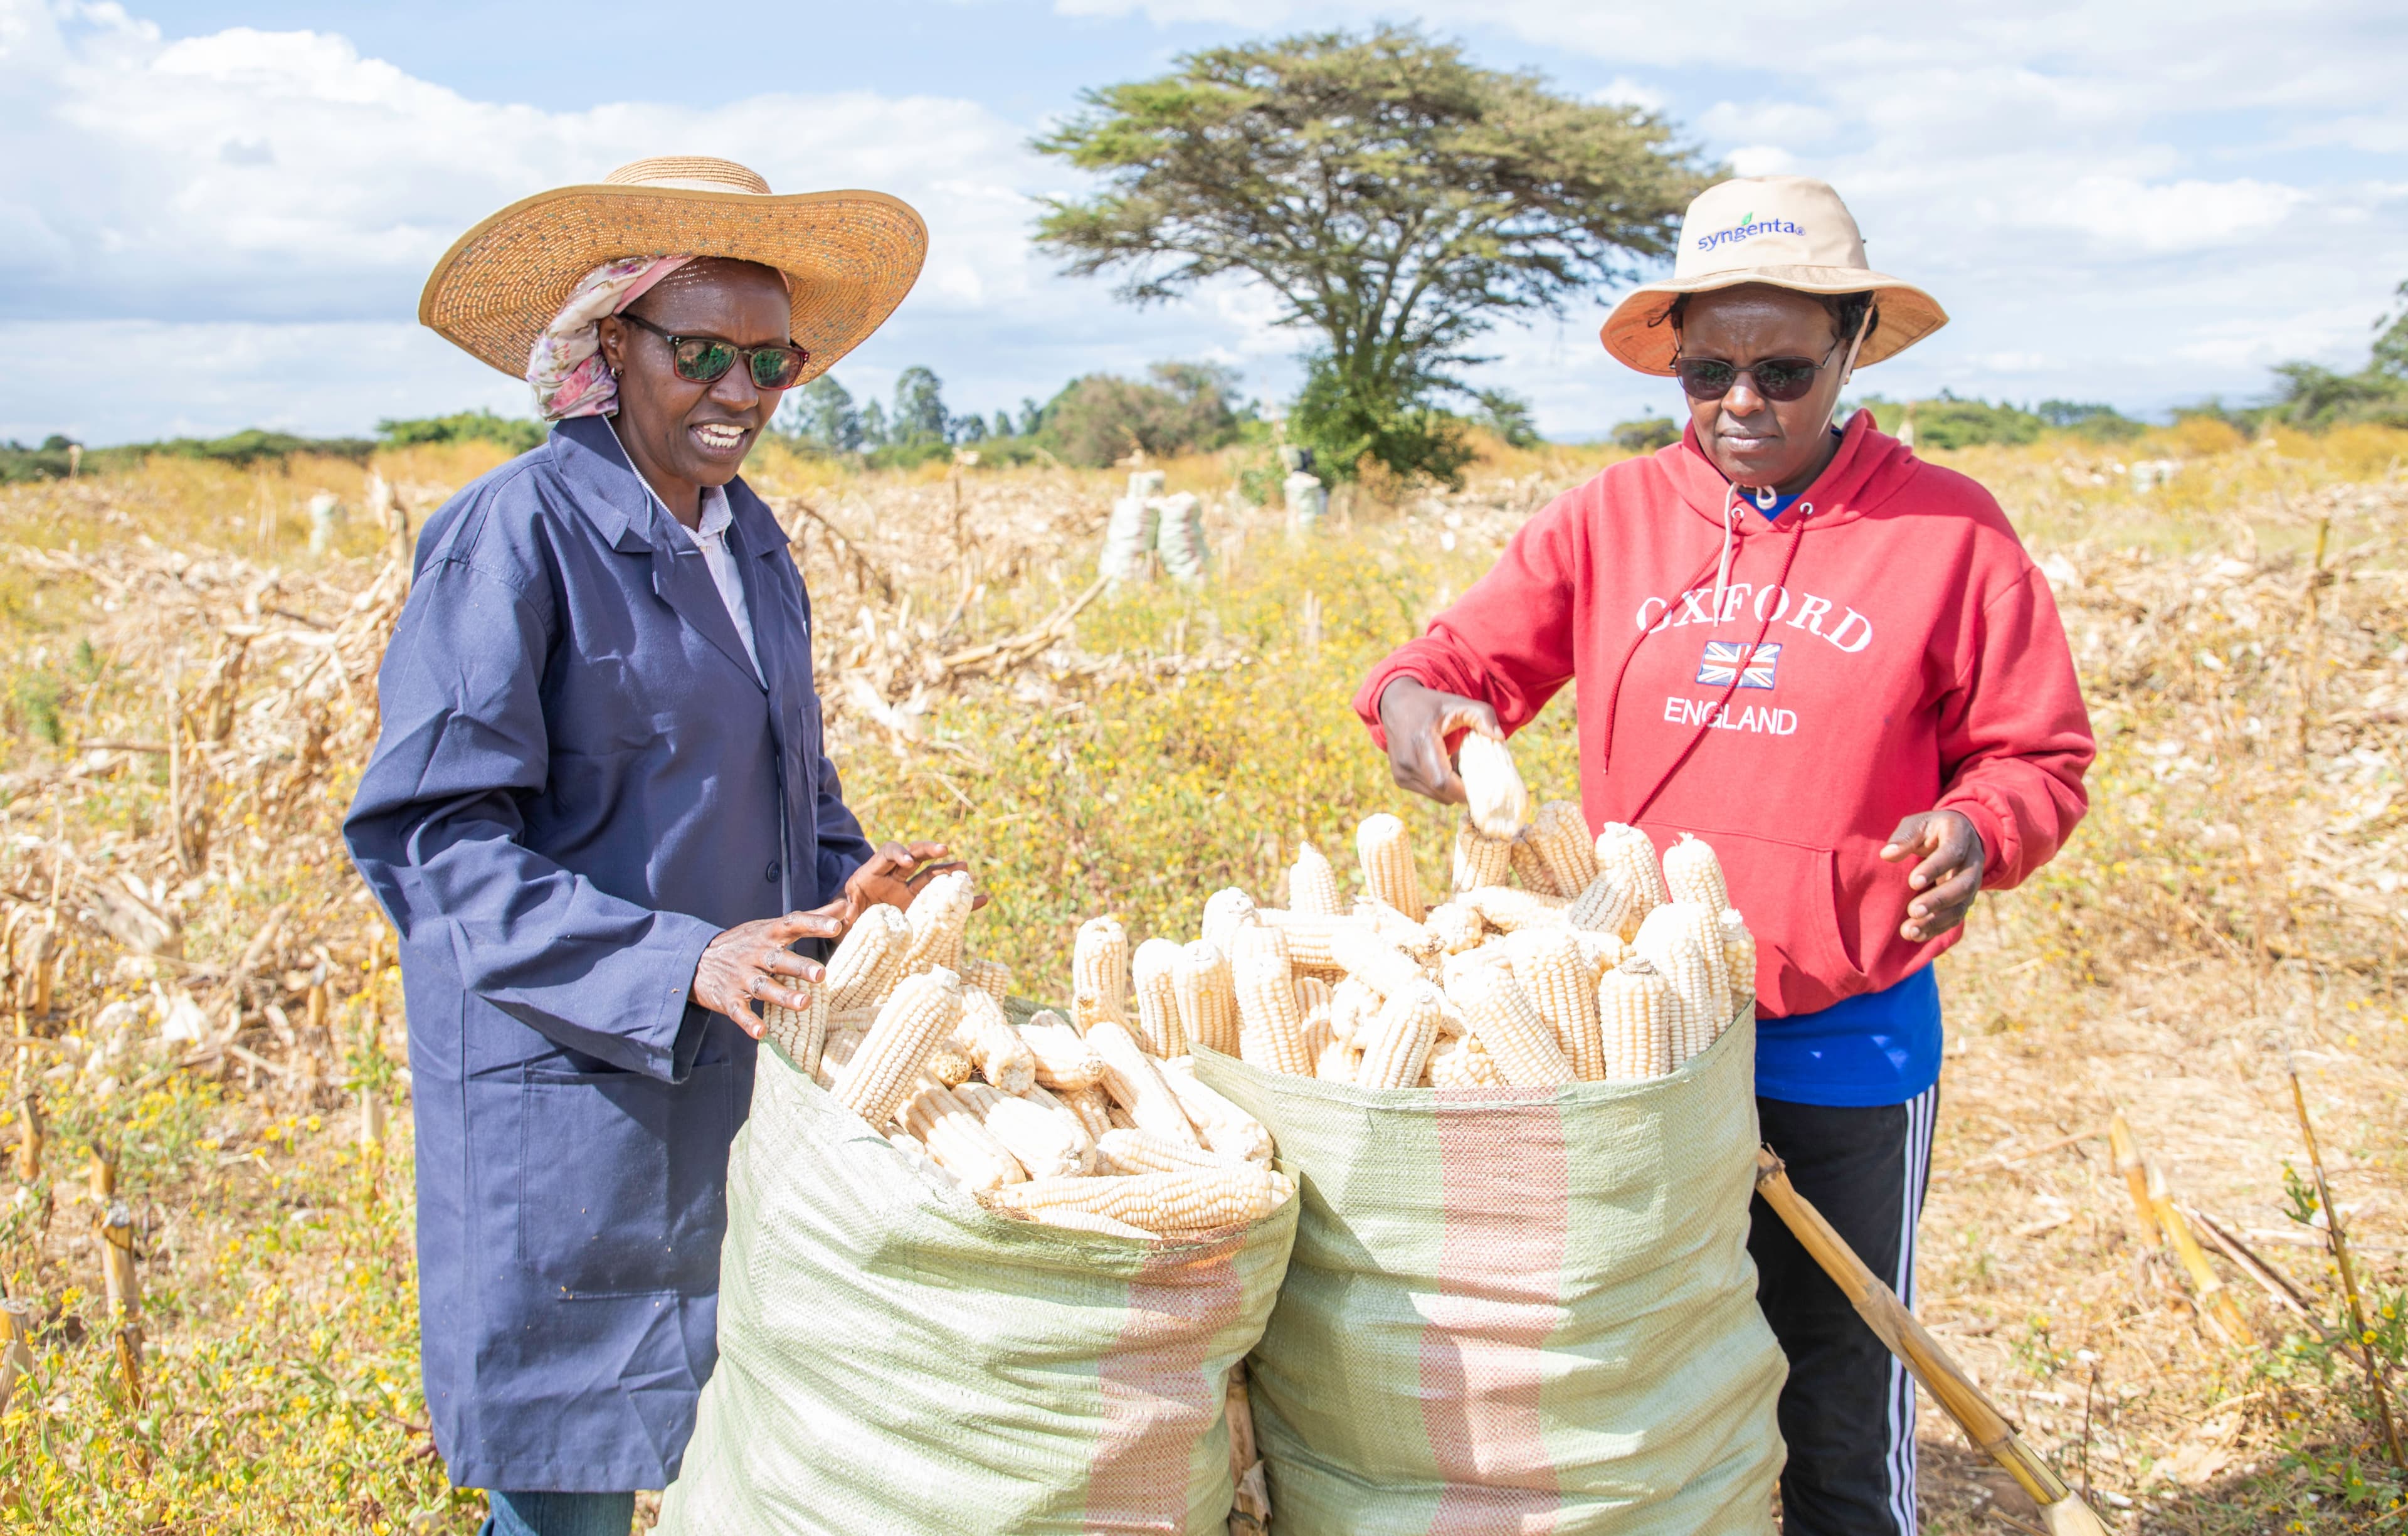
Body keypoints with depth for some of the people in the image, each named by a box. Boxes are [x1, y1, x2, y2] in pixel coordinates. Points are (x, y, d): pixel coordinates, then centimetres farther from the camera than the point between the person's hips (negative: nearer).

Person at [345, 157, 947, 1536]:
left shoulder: (754, 542, 10)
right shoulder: (516, 533, -13)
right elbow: (433, 837, -17)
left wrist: (846, 885, -1)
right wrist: (674, 961, -26)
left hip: (744, 1078, 7)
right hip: (569, 1090, -6)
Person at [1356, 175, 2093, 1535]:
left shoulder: (1948, 531, -6)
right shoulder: (1612, 520, 0)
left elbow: (2035, 755, -1)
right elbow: (1473, 654, 1)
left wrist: (1977, 830, -22)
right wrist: (1414, 698, -22)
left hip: (1847, 1046, -2)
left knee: (1842, 1408, 13)